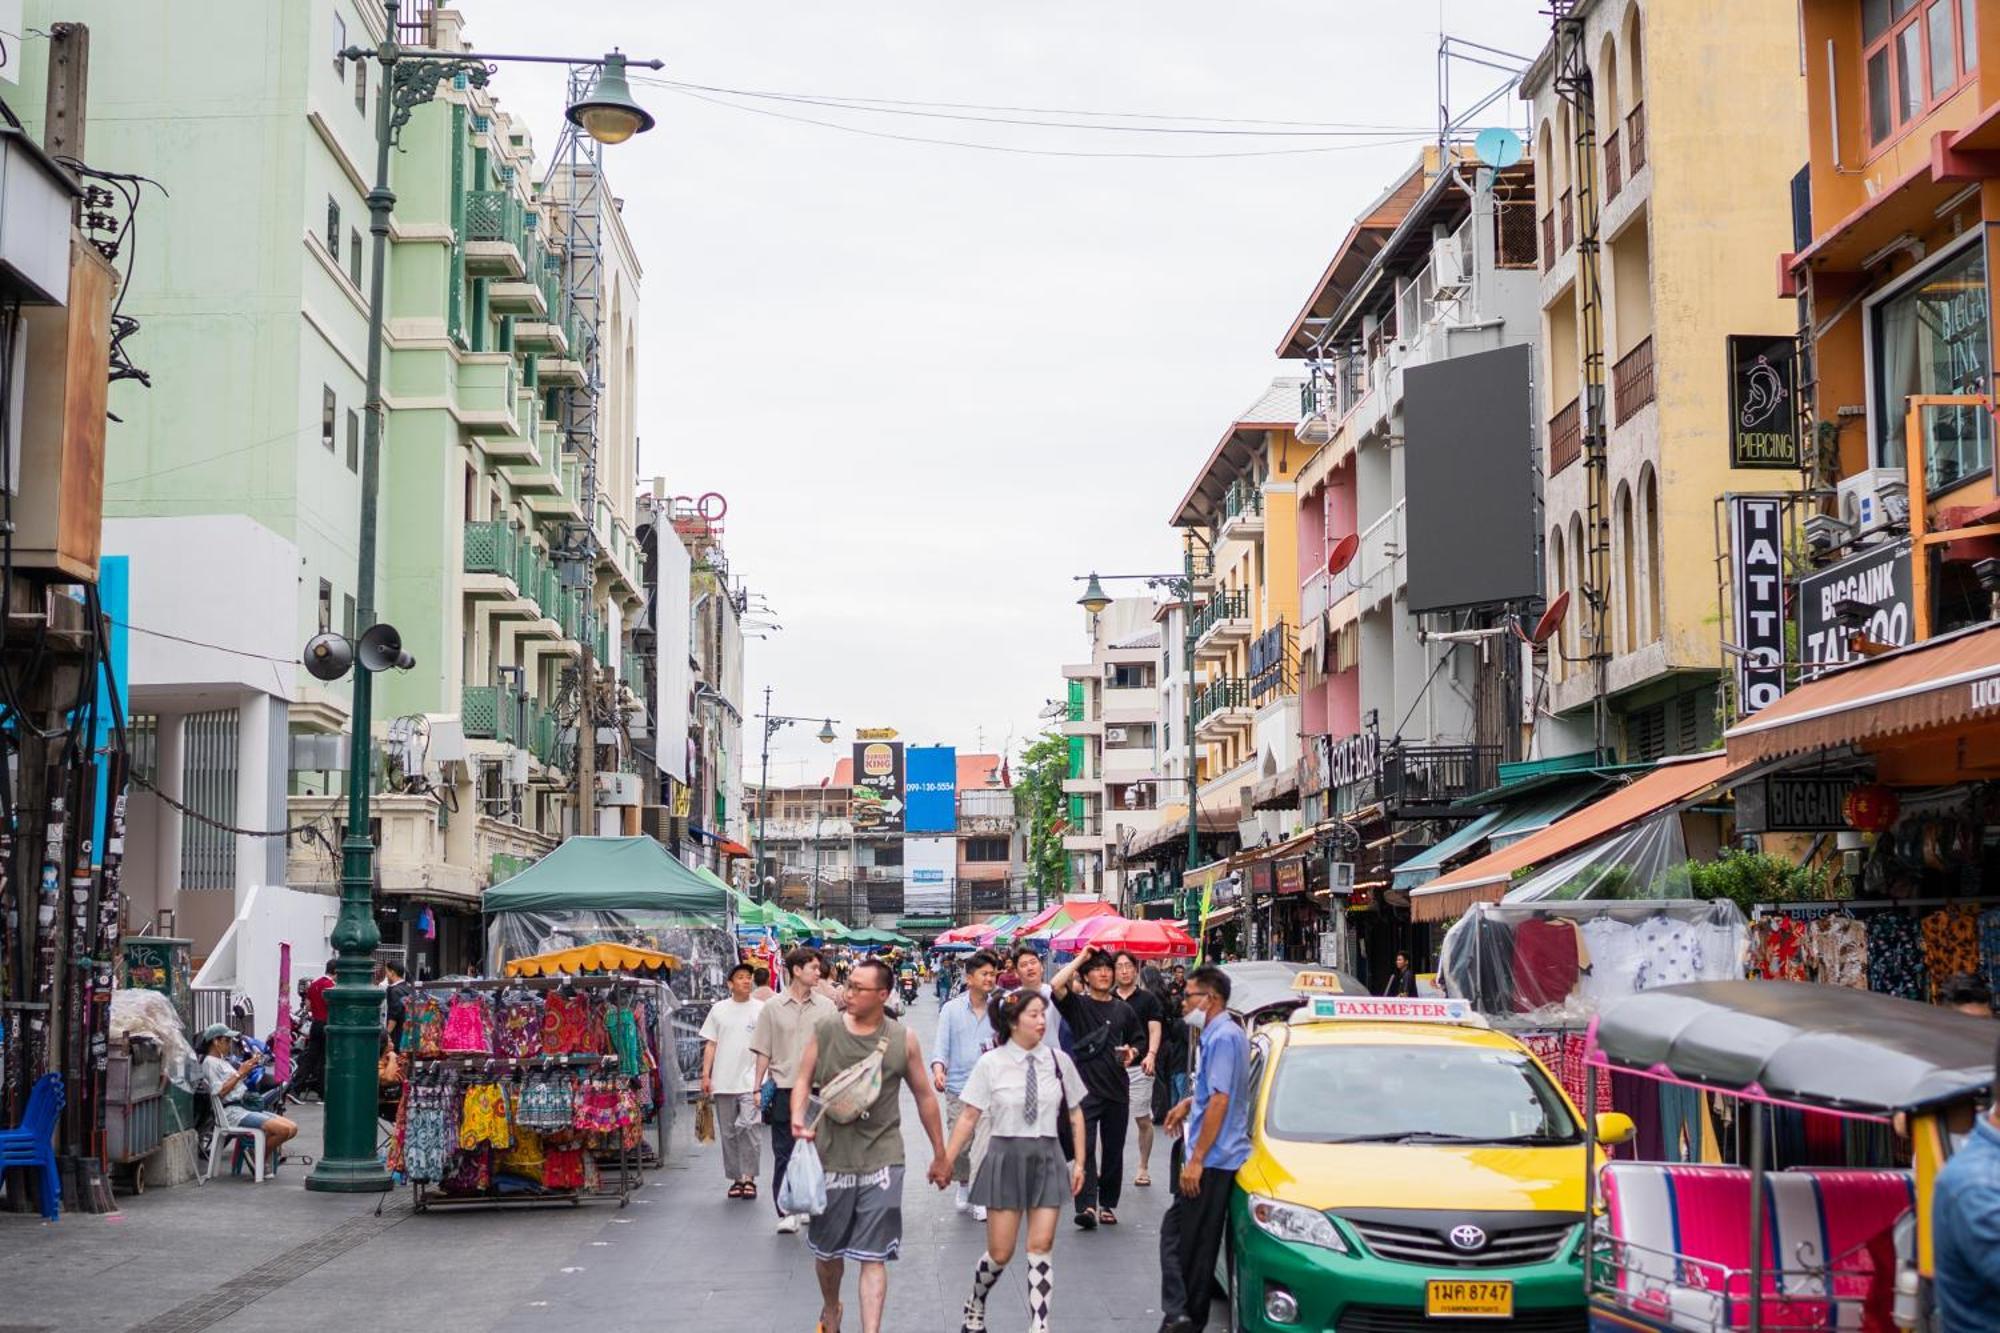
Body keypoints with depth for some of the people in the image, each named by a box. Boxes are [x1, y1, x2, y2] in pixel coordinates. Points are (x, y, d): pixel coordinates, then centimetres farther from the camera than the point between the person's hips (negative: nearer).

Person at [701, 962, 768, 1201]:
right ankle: (736, 1178, 17)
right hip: (723, 1081, 3)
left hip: (749, 1081, -3)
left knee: (747, 1127, -14)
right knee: (728, 1132, 7)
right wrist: (705, 1075, 2)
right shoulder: (719, 1009, 8)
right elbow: (710, 1044, 10)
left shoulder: (761, 1009, 2)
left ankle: (749, 1177, -4)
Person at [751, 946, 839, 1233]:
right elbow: (763, 1051, 5)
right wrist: (759, 1087, 0)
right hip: (784, 1089, -1)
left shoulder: (826, 1007, 4)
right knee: (784, 1153, 0)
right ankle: (787, 1212, 4)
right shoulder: (773, 1007, 1)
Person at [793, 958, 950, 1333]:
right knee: (827, 1248, 17)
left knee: (873, 1256, -5)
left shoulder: (903, 1040, -1)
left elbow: (924, 1096, 9)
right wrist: (798, 1117, -16)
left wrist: (940, 1155, 14)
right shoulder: (825, 1030, -1)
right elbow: (803, 1081, 6)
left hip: (882, 1160, -2)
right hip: (831, 1156, 2)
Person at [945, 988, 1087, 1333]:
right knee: (1000, 1252, 4)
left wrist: (1079, 1161, 5)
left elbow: (1075, 1112, 8)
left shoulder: (1058, 1060, -1)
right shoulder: (991, 1063, -7)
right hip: (1005, 1157, -2)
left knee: (1041, 1248, -2)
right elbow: (969, 1116, -5)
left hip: (1046, 1158, 2)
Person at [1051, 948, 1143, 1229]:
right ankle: (1087, 1206, -18)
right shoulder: (1077, 1005, 0)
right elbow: (1056, 985, -18)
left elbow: (1137, 1040, 23)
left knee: (1113, 1149, 9)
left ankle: (1108, 1204, 19)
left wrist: (1131, 1052, 0)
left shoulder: (1123, 1010, 12)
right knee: (1085, 1147, -13)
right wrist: (1079, 958, -11)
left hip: (1117, 1087, 4)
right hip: (1086, 1086, -4)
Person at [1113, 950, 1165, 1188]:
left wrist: (1151, 1055, -22)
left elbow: (1155, 1029, -5)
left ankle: (1143, 1168, 12)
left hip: (1139, 1067, -2)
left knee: (1143, 1119, 1)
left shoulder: (1148, 998, 4)